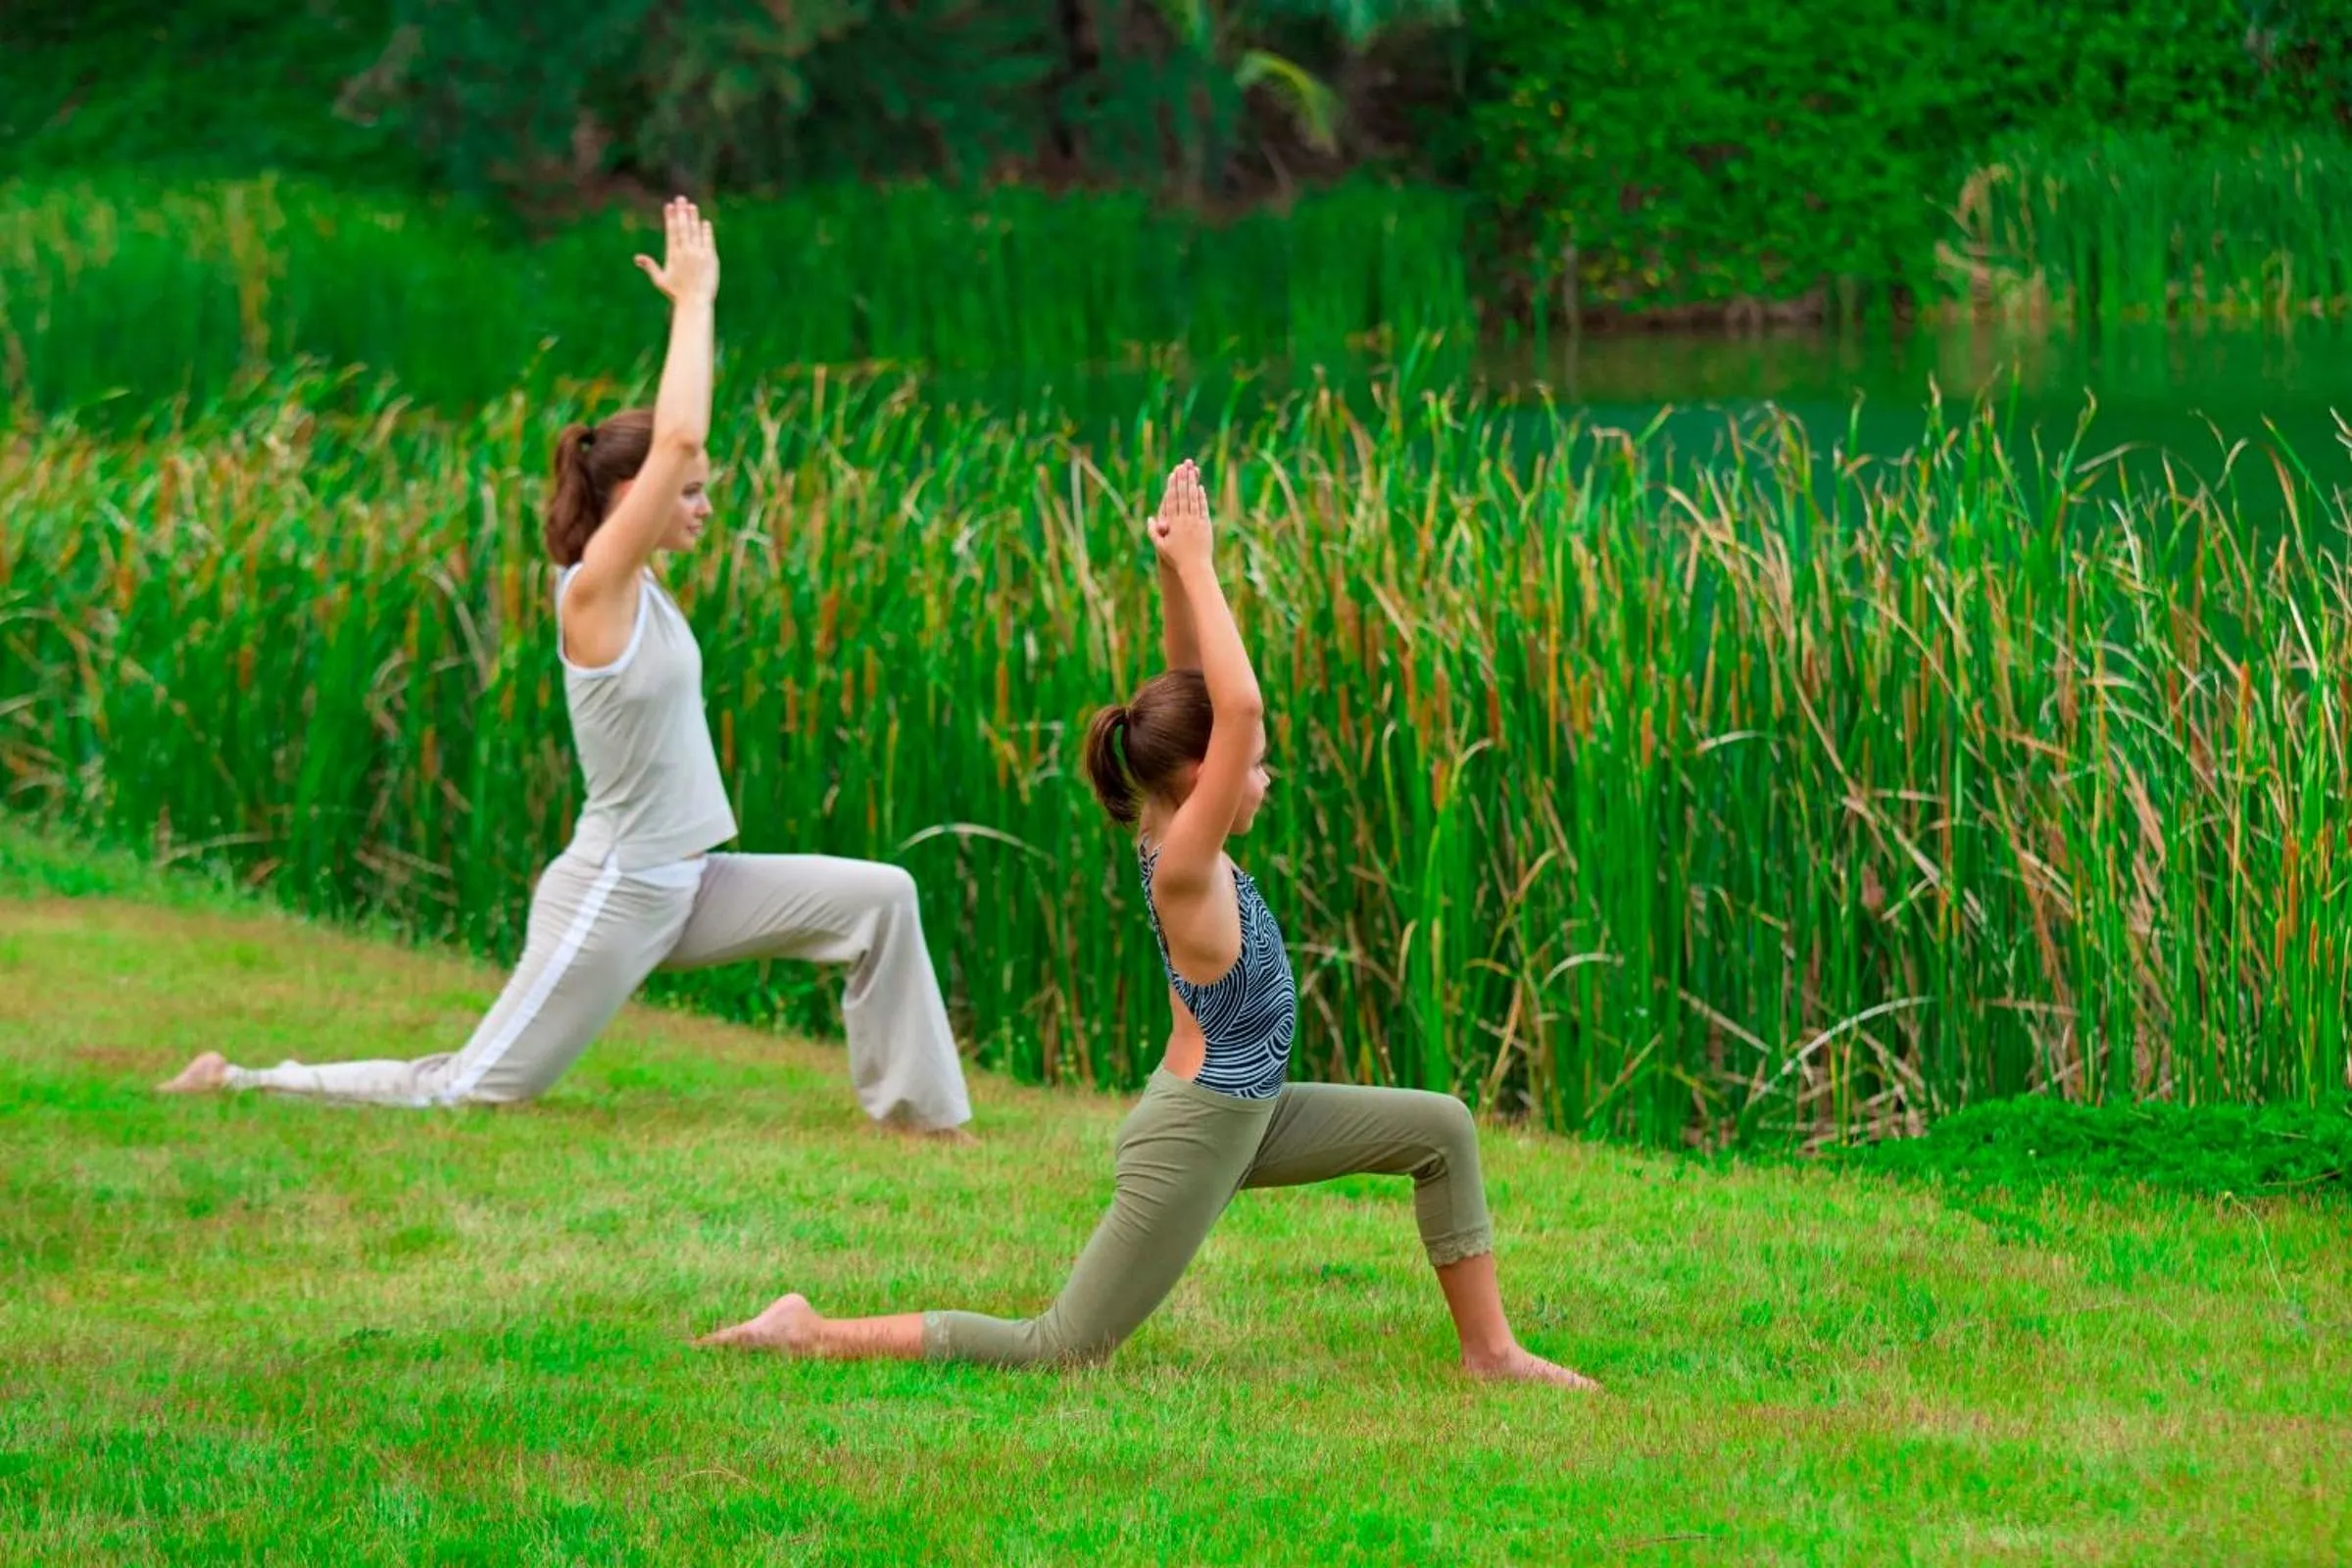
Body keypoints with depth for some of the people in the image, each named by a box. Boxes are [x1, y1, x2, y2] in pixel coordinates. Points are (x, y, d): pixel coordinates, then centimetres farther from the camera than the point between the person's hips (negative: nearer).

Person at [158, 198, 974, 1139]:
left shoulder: (639, 583, 5)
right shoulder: (596, 592, -18)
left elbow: (672, 438, 13)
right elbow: (678, 438, -27)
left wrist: (693, 302, 6)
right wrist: (693, 299, -19)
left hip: (685, 887, 9)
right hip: (612, 895, -9)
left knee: (879, 897, -1)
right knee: (469, 1094, -3)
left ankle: (914, 1108, 8)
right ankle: (246, 1085, 10)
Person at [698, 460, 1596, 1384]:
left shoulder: (1175, 834, 1)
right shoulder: (1182, 868, -23)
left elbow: (1194, 690, 3)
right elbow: (1237, 707, -34)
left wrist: (1178, 569, -10)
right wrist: (1192, 568, -30)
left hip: (1248, 1113, 10)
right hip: (1197, 1132, -10)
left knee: (1442, 1131, 10)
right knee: (1058, 1349, -6)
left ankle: (1489, 1351, 15)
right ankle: (815, 1336, -1)